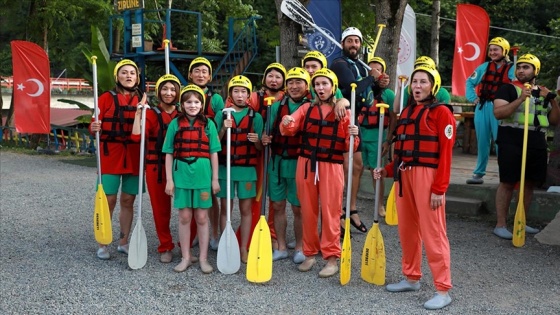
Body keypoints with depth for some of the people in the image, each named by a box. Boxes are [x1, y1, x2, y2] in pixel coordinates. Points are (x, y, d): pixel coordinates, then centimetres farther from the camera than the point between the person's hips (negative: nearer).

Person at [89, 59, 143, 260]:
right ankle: (102, 245, 11)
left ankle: (124, 242, 21)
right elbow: (94, 126, -4)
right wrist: (94, 128, -24)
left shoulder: (141, 100, 9)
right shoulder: (107, 97, -1)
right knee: (109, 200, -1)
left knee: (128, 200, 9)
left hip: (133, 157, 3)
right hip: (110, 155, -3)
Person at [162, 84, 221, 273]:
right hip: (182, 175, 0)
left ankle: (203, 258, 17)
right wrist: (169, 179, -2)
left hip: (203, 175, 0)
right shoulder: (175, 123, 3)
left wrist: (215, 179, 1)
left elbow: (213, 153, 4)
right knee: (184, 217, 8)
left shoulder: (208, 124, 3)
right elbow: (169, 154, 3)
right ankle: (186, 257, 19)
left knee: (202, 218, 7)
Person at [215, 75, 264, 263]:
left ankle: (243, 249, 13)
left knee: (246, 209, 4)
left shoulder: (255, 117, 2)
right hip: (225, 168, 1)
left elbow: (260, 149, 3)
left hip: (247, 169, 0)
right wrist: (223, 130, -14)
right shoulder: (222, 115, 4)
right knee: (225, 208, 6)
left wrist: (256, 140, -18)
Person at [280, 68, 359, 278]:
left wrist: (353, 136, -20)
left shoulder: (343, 111, 2)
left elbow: (348, 147, 1)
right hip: (306, 164, 3)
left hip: (331, 166, -2)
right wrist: (287, 123, -29)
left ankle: (331, 258, 7)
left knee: (330, 212, -1)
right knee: (308, 211, 8)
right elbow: (289, 130, -7)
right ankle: (310, 253, 20)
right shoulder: (306, 108, 8)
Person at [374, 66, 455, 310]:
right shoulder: (406, 112, 16)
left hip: (427, 175, -7)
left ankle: (443, 290, 3)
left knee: (432, 232, -5)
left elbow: (445, 153, -11)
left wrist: (439, 188, -16)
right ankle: (411, 278, 28)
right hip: (403, 175, 7)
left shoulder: (441, 112, -5)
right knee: (407, 229, 13)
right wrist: (387, 170, 7)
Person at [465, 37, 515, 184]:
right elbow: (470, 82, 18)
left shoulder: (512, 69, -1)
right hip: (482, 108, 4)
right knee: (482, 142, 9)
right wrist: (473, 97, 6)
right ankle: (479, 173, 17)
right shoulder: (484, 67, 11)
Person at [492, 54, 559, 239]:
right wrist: (520, 99, -22)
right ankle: (500, 225, 0)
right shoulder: (508, 89, 0)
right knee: (507, 183, -5)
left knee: (530, 183, 10)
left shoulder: (544, 92, 16)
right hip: (512, 142, -6)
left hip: (537, 144, 6)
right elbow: (498, 113, -14)